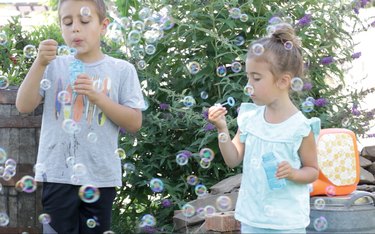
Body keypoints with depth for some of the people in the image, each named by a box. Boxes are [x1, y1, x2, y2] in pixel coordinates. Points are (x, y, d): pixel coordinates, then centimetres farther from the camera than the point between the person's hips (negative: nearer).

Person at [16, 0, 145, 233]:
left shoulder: (122, 70, 2)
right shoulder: (54, 66, 5)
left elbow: (134, 123, -2)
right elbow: (24, 106, -2)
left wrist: (98, 97, -15)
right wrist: (40, 64, -13)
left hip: (101, 177, 0)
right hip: (58, 175, 0)